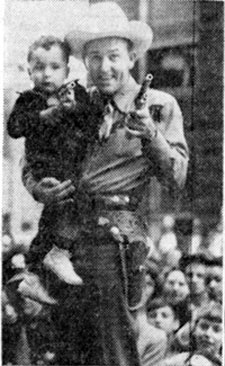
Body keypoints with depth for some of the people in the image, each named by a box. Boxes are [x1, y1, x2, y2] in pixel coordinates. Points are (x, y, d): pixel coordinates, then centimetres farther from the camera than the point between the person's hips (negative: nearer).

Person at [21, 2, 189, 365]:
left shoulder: (158, 106, 7)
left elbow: (176, 178, 0)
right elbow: (30, 165, 21)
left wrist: (151, 136, -16)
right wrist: (40, 190, -1)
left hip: (111, 238, -4)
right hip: (59, 237, 4)